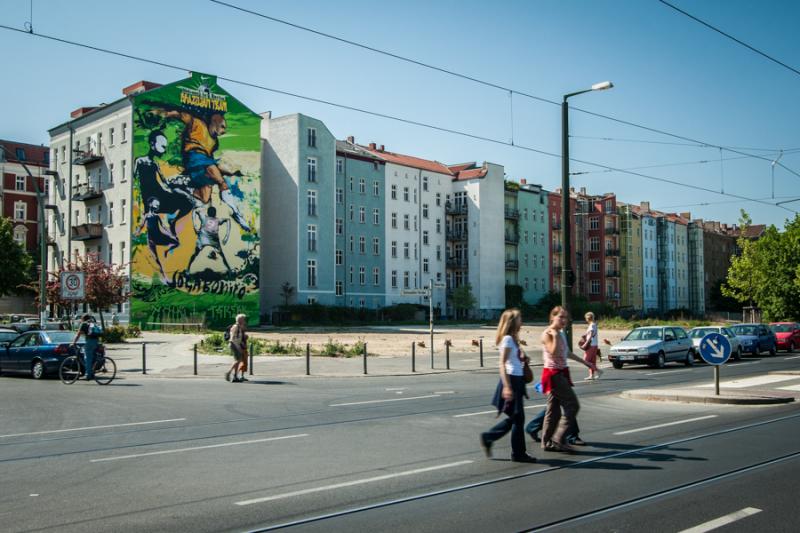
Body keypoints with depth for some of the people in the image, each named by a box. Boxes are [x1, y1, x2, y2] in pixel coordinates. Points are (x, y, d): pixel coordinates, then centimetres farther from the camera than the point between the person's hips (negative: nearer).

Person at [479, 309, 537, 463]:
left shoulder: (512, 339, 15)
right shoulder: (508, 339, -13)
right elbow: (502, 364, -20)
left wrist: (522, 358, 5)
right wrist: (507, 386, -25)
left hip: (516, 380, 10)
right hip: (511, 380, -10)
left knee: (514, 418, 14)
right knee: (518, 417, -2)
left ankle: (488, 437, 22)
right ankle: (518, 453, 8)